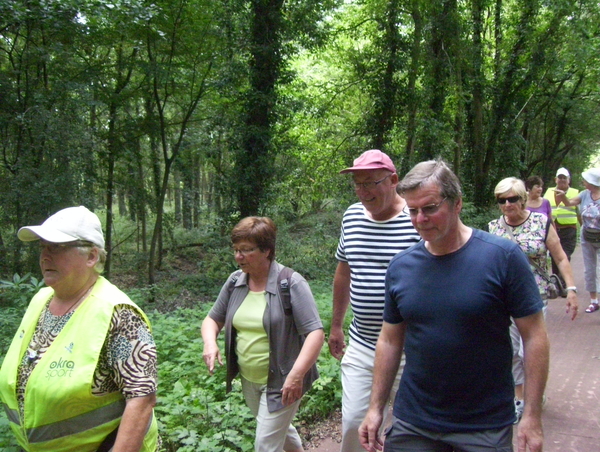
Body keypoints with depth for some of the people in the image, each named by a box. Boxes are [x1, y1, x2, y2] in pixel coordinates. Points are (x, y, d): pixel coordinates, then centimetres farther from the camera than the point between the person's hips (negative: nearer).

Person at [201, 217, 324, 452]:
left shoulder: (291, 283, -19)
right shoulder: (235, 282, -2)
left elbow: (315, 333, -22)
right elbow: (213, 319, 8)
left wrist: (297, 375, -32)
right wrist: (209, 342, -14)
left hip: (280, 382, -6)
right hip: (248, 380, 7)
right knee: (277, 428, 27)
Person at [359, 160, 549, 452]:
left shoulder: (503, 256, -13)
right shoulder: (400, 266, -2)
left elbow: (534, 336, -9)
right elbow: (390, 340, 6)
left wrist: (533, 416, -11)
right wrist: (376, 408, 6)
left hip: (486, 427, -3)